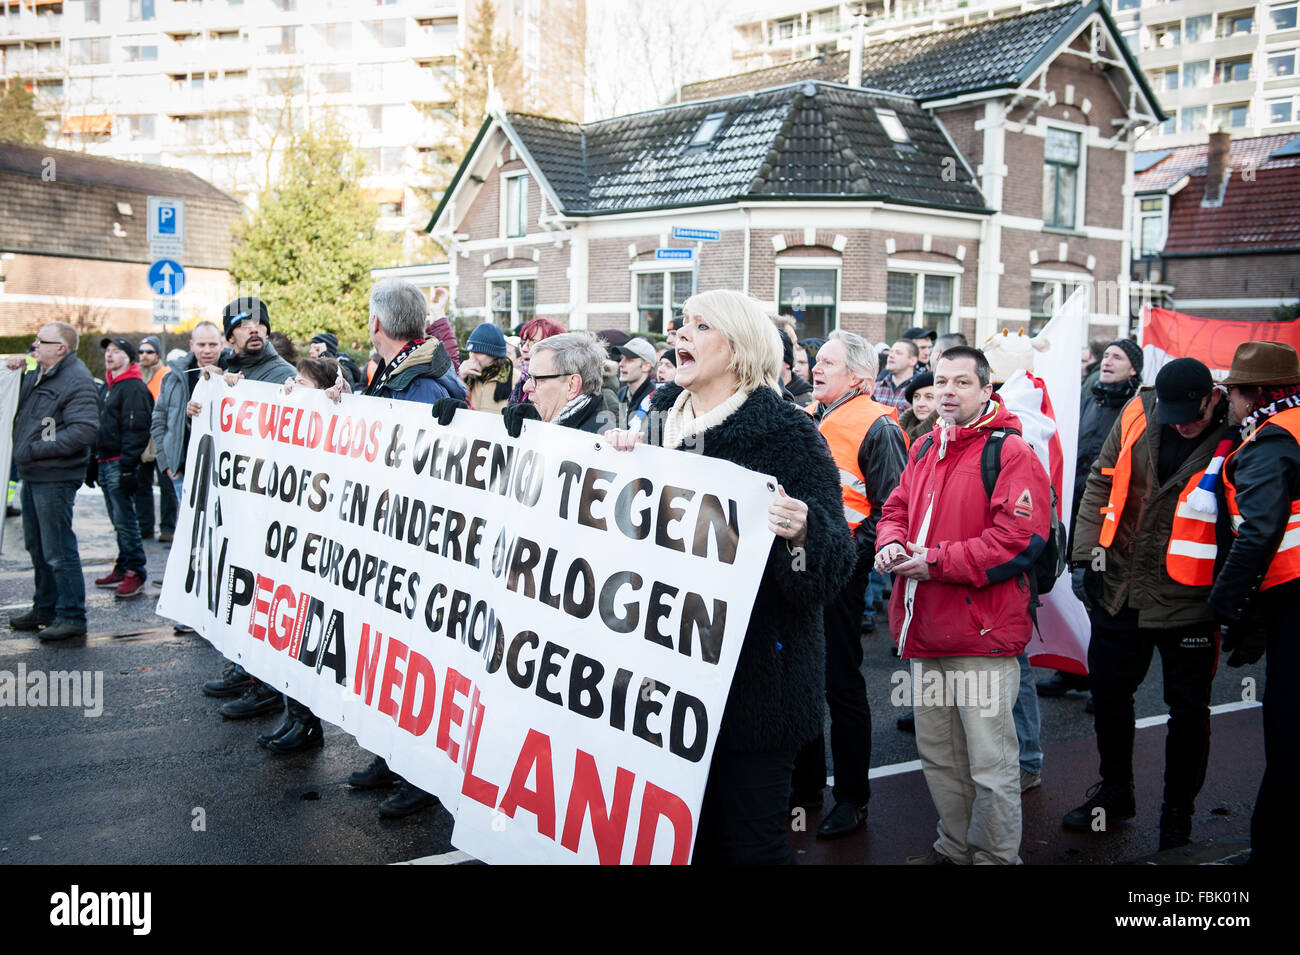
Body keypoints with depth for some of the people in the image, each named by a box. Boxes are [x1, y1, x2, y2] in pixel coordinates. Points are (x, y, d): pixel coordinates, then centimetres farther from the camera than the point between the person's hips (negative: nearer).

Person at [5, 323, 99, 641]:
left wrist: (36, 449, -23)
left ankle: (72, 617, 2)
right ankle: (45, 609, 32)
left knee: (58, 550, -6)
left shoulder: (77, 380, -16)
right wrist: (15, 368, 11)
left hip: (54, 479, -10)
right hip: (32, 475, 10)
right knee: (37, 546, 19)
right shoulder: (38, 376, 14)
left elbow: (85, 430, -26)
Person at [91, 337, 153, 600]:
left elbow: (136, 430, -18)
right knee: (119, 520, 13)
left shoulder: (134, 387, -10)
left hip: (120, 464, -10)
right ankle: (122, 569, 20)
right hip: (106, 463, 10)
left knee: (125, 519, -10)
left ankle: (135, 574, -8)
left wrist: (128, 467, -23)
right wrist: (94, 464, 23)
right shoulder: (109, 387, 21)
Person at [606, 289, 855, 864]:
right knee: (690, 834, 17)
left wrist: (803, 535, -34)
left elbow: (835, 558, -13)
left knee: (750, 840, 6)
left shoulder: (786, 432, -10)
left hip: (755, 675, -6)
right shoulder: (660, 422, 8)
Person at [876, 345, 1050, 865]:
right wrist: (891, 543, -4)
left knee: (990, 762, 1)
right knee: (936, 753, 19)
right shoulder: (923, 450, 14)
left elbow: (1019, 537, -19)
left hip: (983, 637, -8)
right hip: (926, 629, 8)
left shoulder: (1011, 453, -10)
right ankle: (955, 846, 36)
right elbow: (897, 509, 20)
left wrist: (936, 562, -19)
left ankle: (997, 855, 19)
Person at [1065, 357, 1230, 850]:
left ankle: (1178, 813, 28)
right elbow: (1103, 481, 7)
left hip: (1188, 602, -4)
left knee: (1188, 709, 9)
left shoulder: (1236, 441, -14)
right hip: (1119, 589, 5)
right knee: (1108, 691, 17)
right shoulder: (1137, 413, -2)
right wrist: (1090, 553, 3)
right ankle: (1115, 792, 38)